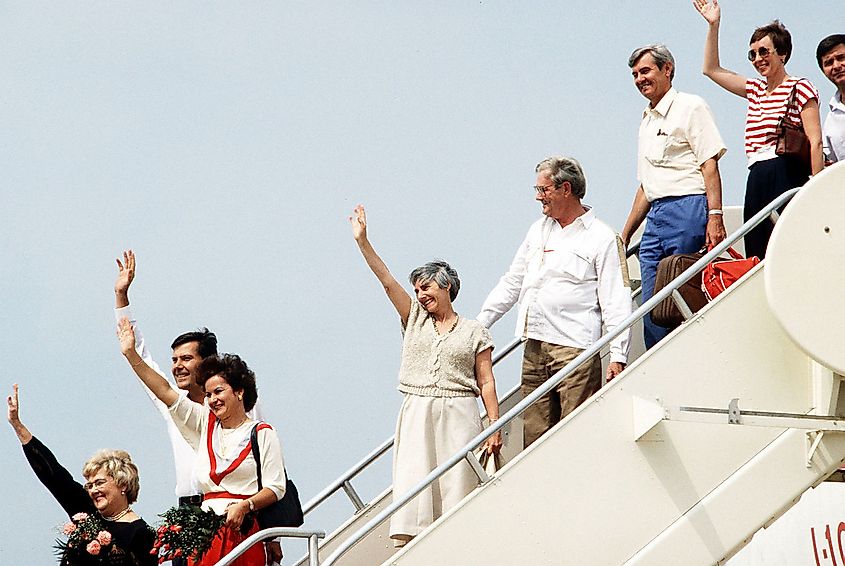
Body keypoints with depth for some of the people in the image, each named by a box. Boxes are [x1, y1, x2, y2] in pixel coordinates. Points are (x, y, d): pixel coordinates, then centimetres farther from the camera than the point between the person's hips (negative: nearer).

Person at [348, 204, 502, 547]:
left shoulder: (474, 332, 8)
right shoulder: (414, 320, 15)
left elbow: (486, 383, 4)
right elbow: (387, 281, 6)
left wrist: (495, 426, -3)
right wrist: (362, 240, -3)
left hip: (458, 416, -2)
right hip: (416, 414, 2)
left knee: (456, 484, -6)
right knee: (411, 484, -9)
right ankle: (406, 548, -14)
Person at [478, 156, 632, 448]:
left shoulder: (602, 238, -1)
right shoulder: (538, 230, 19)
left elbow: (616, 303, -5)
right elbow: (512, 282, 26)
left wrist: (617, 356, -11)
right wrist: (479, 324, 19)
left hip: (575, 349, -7)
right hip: (535, 348, 7)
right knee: (534, 432, 4)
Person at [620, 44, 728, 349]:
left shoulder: (690, 107, 0)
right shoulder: (647, 121, 24)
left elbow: (710, 164, -9)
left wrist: (715, 216, -19)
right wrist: (624, 236, 24)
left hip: (688, 209, -8)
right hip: (656, 217, 8)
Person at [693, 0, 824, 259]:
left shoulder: (800, 89, -1)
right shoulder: (755, 90, 20)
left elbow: (815, 142, -9)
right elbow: (712, 70, 30)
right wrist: (713, 26, 22)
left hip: (788, 177, -7)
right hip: (756, 181, 7)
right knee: (758, 255, 2)